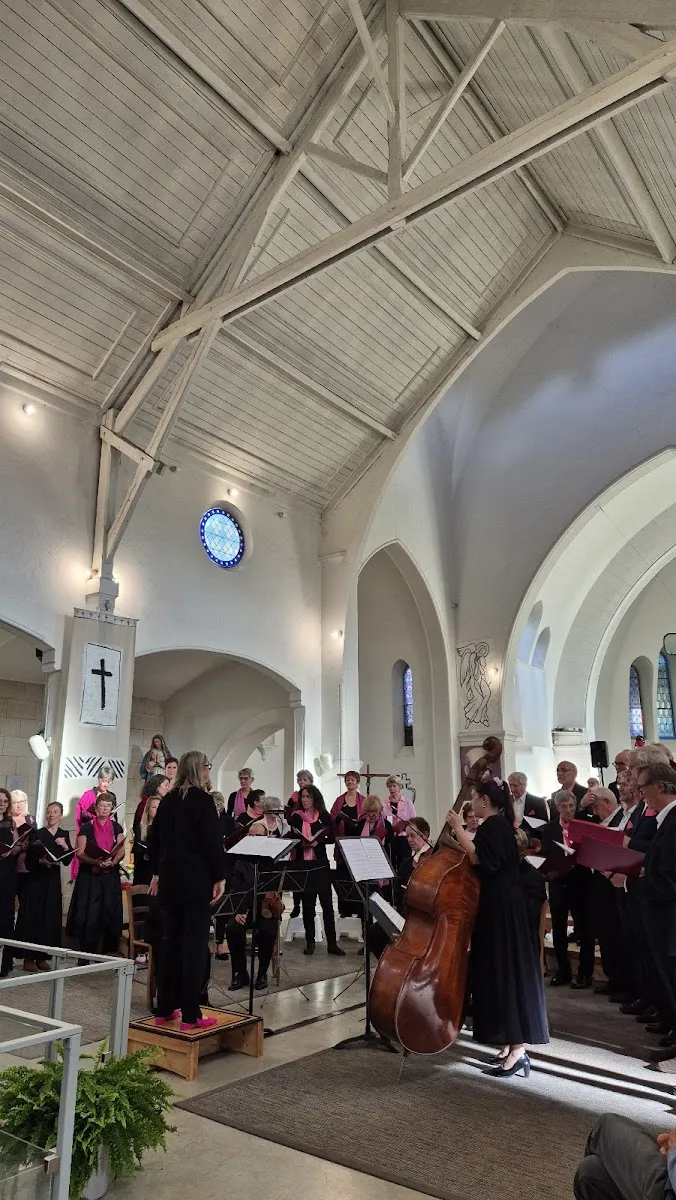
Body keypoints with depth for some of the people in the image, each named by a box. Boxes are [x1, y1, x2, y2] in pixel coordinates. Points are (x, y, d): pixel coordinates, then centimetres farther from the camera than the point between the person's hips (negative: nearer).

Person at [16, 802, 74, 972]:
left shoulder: (64, 835, 6)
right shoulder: (37, 834, -5)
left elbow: (67, 861, 4)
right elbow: (28, 860, -7)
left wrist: (66, 847, -12)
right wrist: (40, 861, -25)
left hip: (53, 881, 3)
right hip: (35, 880, -3)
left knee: (50, 918, 4)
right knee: (32, 916, -3)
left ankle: (42, 957, 13)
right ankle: (28, 957, 6)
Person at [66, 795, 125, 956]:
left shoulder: (116, 827, 8)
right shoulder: (87, 827, 1)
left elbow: (121, 851, 4)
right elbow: (80, 853, -4)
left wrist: (112, 862, -16)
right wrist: (96, 862, -20)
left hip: (110, 876, 2)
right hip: (89, 875, -2)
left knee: (108, 912, 0)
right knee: (88, 913, -4)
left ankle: (105, 951, 9)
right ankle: (86, 951, 7)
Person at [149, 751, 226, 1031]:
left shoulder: (167, 800, 10)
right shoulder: (202, 799, -11)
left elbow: (156, 839, 16)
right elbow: (213, 842, -15)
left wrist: (157, 873, 25)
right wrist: (219, 878, -9)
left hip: (169, 878, 7)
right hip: (196, 880, -7)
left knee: (170, 941, 14)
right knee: (195, 944, -2)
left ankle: (164, 1009, 21)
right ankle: (190, 1015, 2)